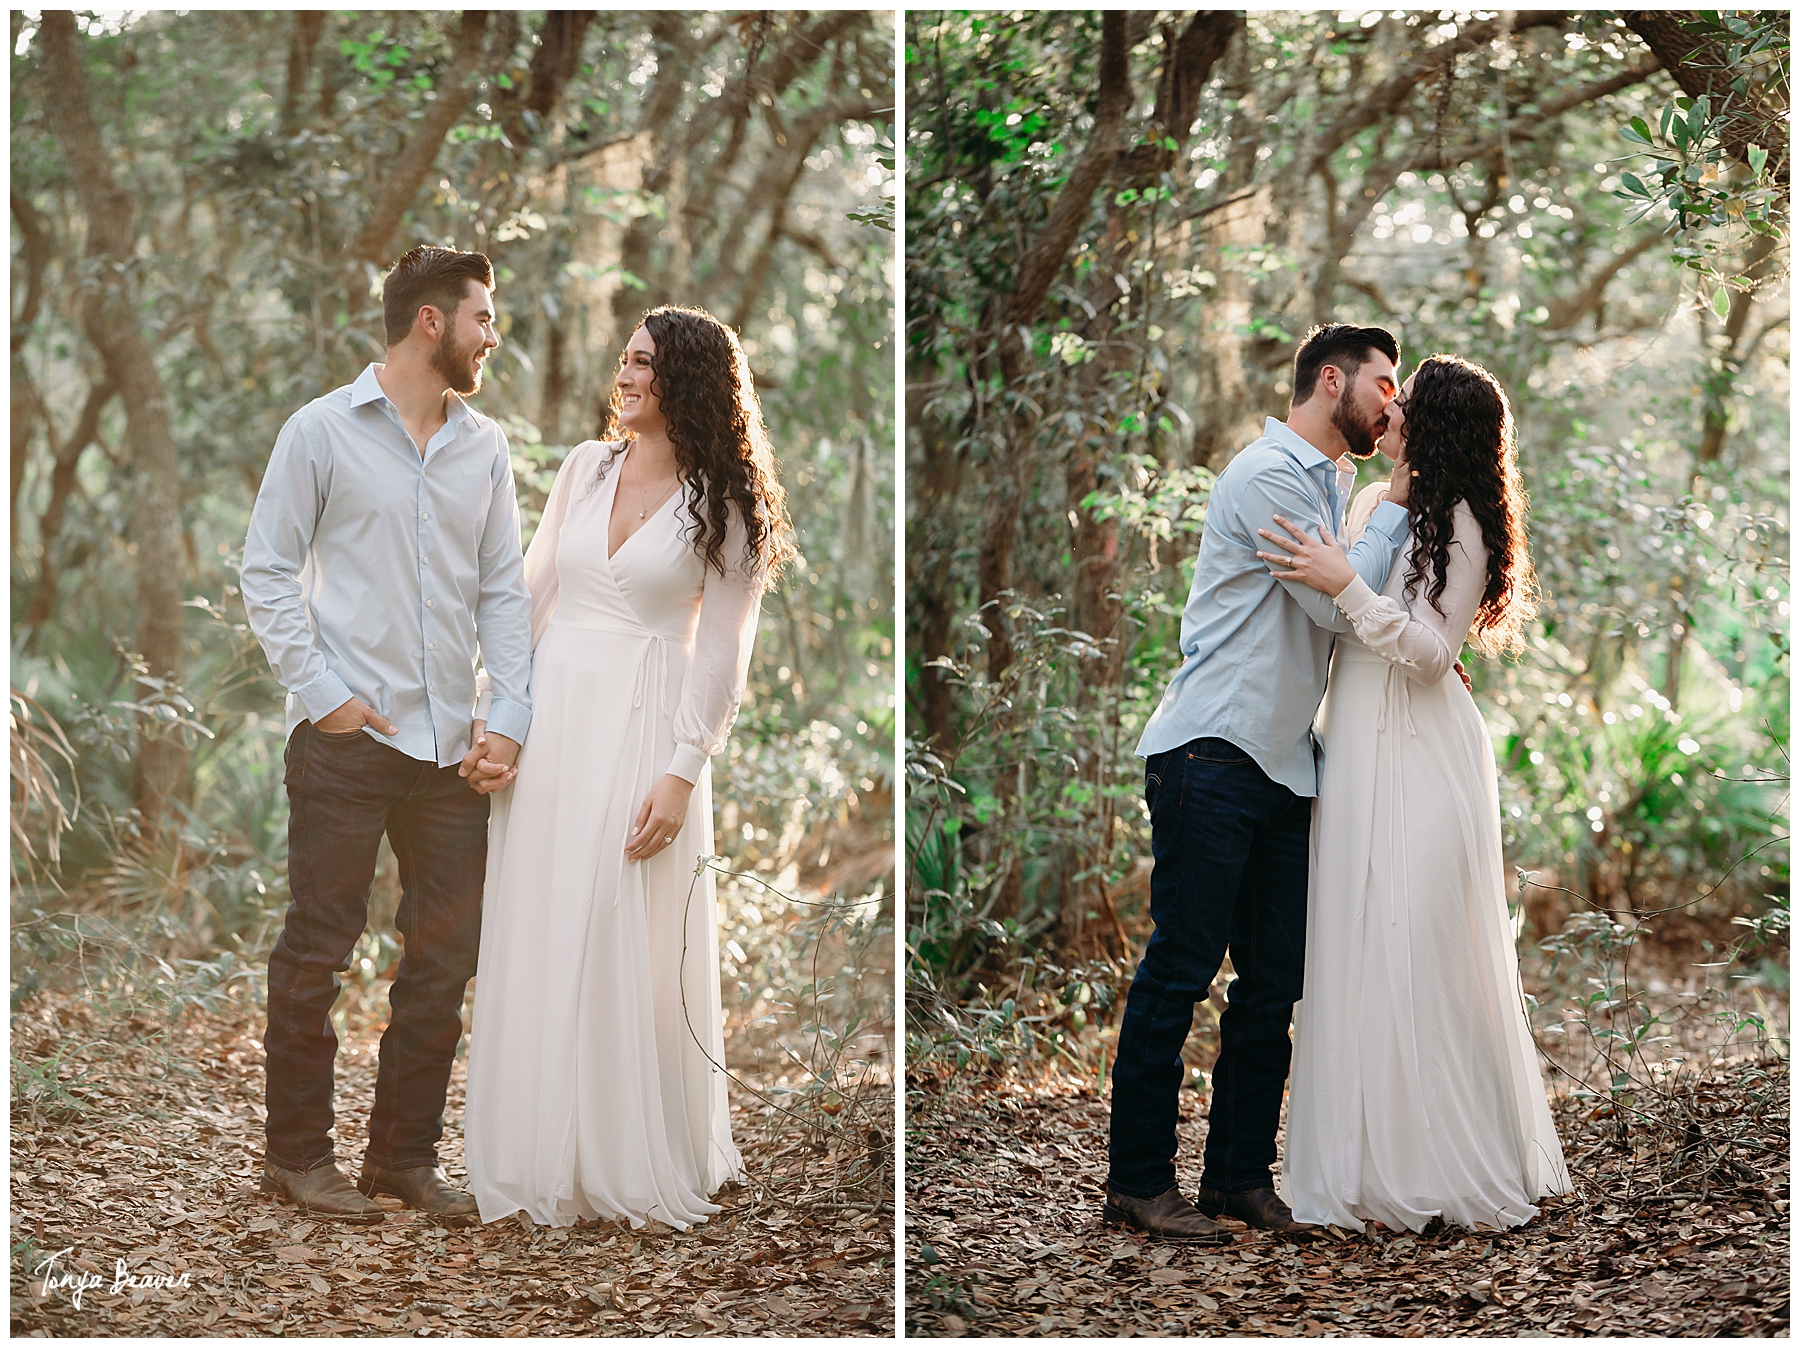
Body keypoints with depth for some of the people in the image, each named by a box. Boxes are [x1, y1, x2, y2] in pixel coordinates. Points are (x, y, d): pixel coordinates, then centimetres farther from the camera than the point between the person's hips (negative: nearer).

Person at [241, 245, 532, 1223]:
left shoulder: (485, 448, 13)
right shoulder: (323, 430, 0)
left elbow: (503, 589, 12)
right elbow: (267, 571, -1)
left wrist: (510, 719, 1)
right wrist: (320, 692, -10)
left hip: (453, 746, 5)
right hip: (347, 740, -5)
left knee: (445, 956, 7)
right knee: (317, 948, 0)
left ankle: (404, 1154, 18)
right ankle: (297, 1153, 12)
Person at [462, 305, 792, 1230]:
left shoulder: (724, 504, -3)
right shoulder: (586, 467, 8)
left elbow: (720, 654, -5)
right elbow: (530, 591, 11)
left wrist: (681, 775, -12)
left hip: (645, 726, -4)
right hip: (552, 712, 4)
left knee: (632, 946, -3)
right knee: (538, 936, 5)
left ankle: (639, 1164, 11)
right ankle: (542, 1152, 16)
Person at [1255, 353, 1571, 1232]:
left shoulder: (1459, 524, -12)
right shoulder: (1374, 500, 12)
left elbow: (1430, 649, -18)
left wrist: (1345, 587, -25)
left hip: (1417, 755, -8)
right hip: (1357, 744, 8)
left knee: (1413, 952, -5)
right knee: (1354, 950, 8)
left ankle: (1435, 1168, 4)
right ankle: (1367, 1155, 14)